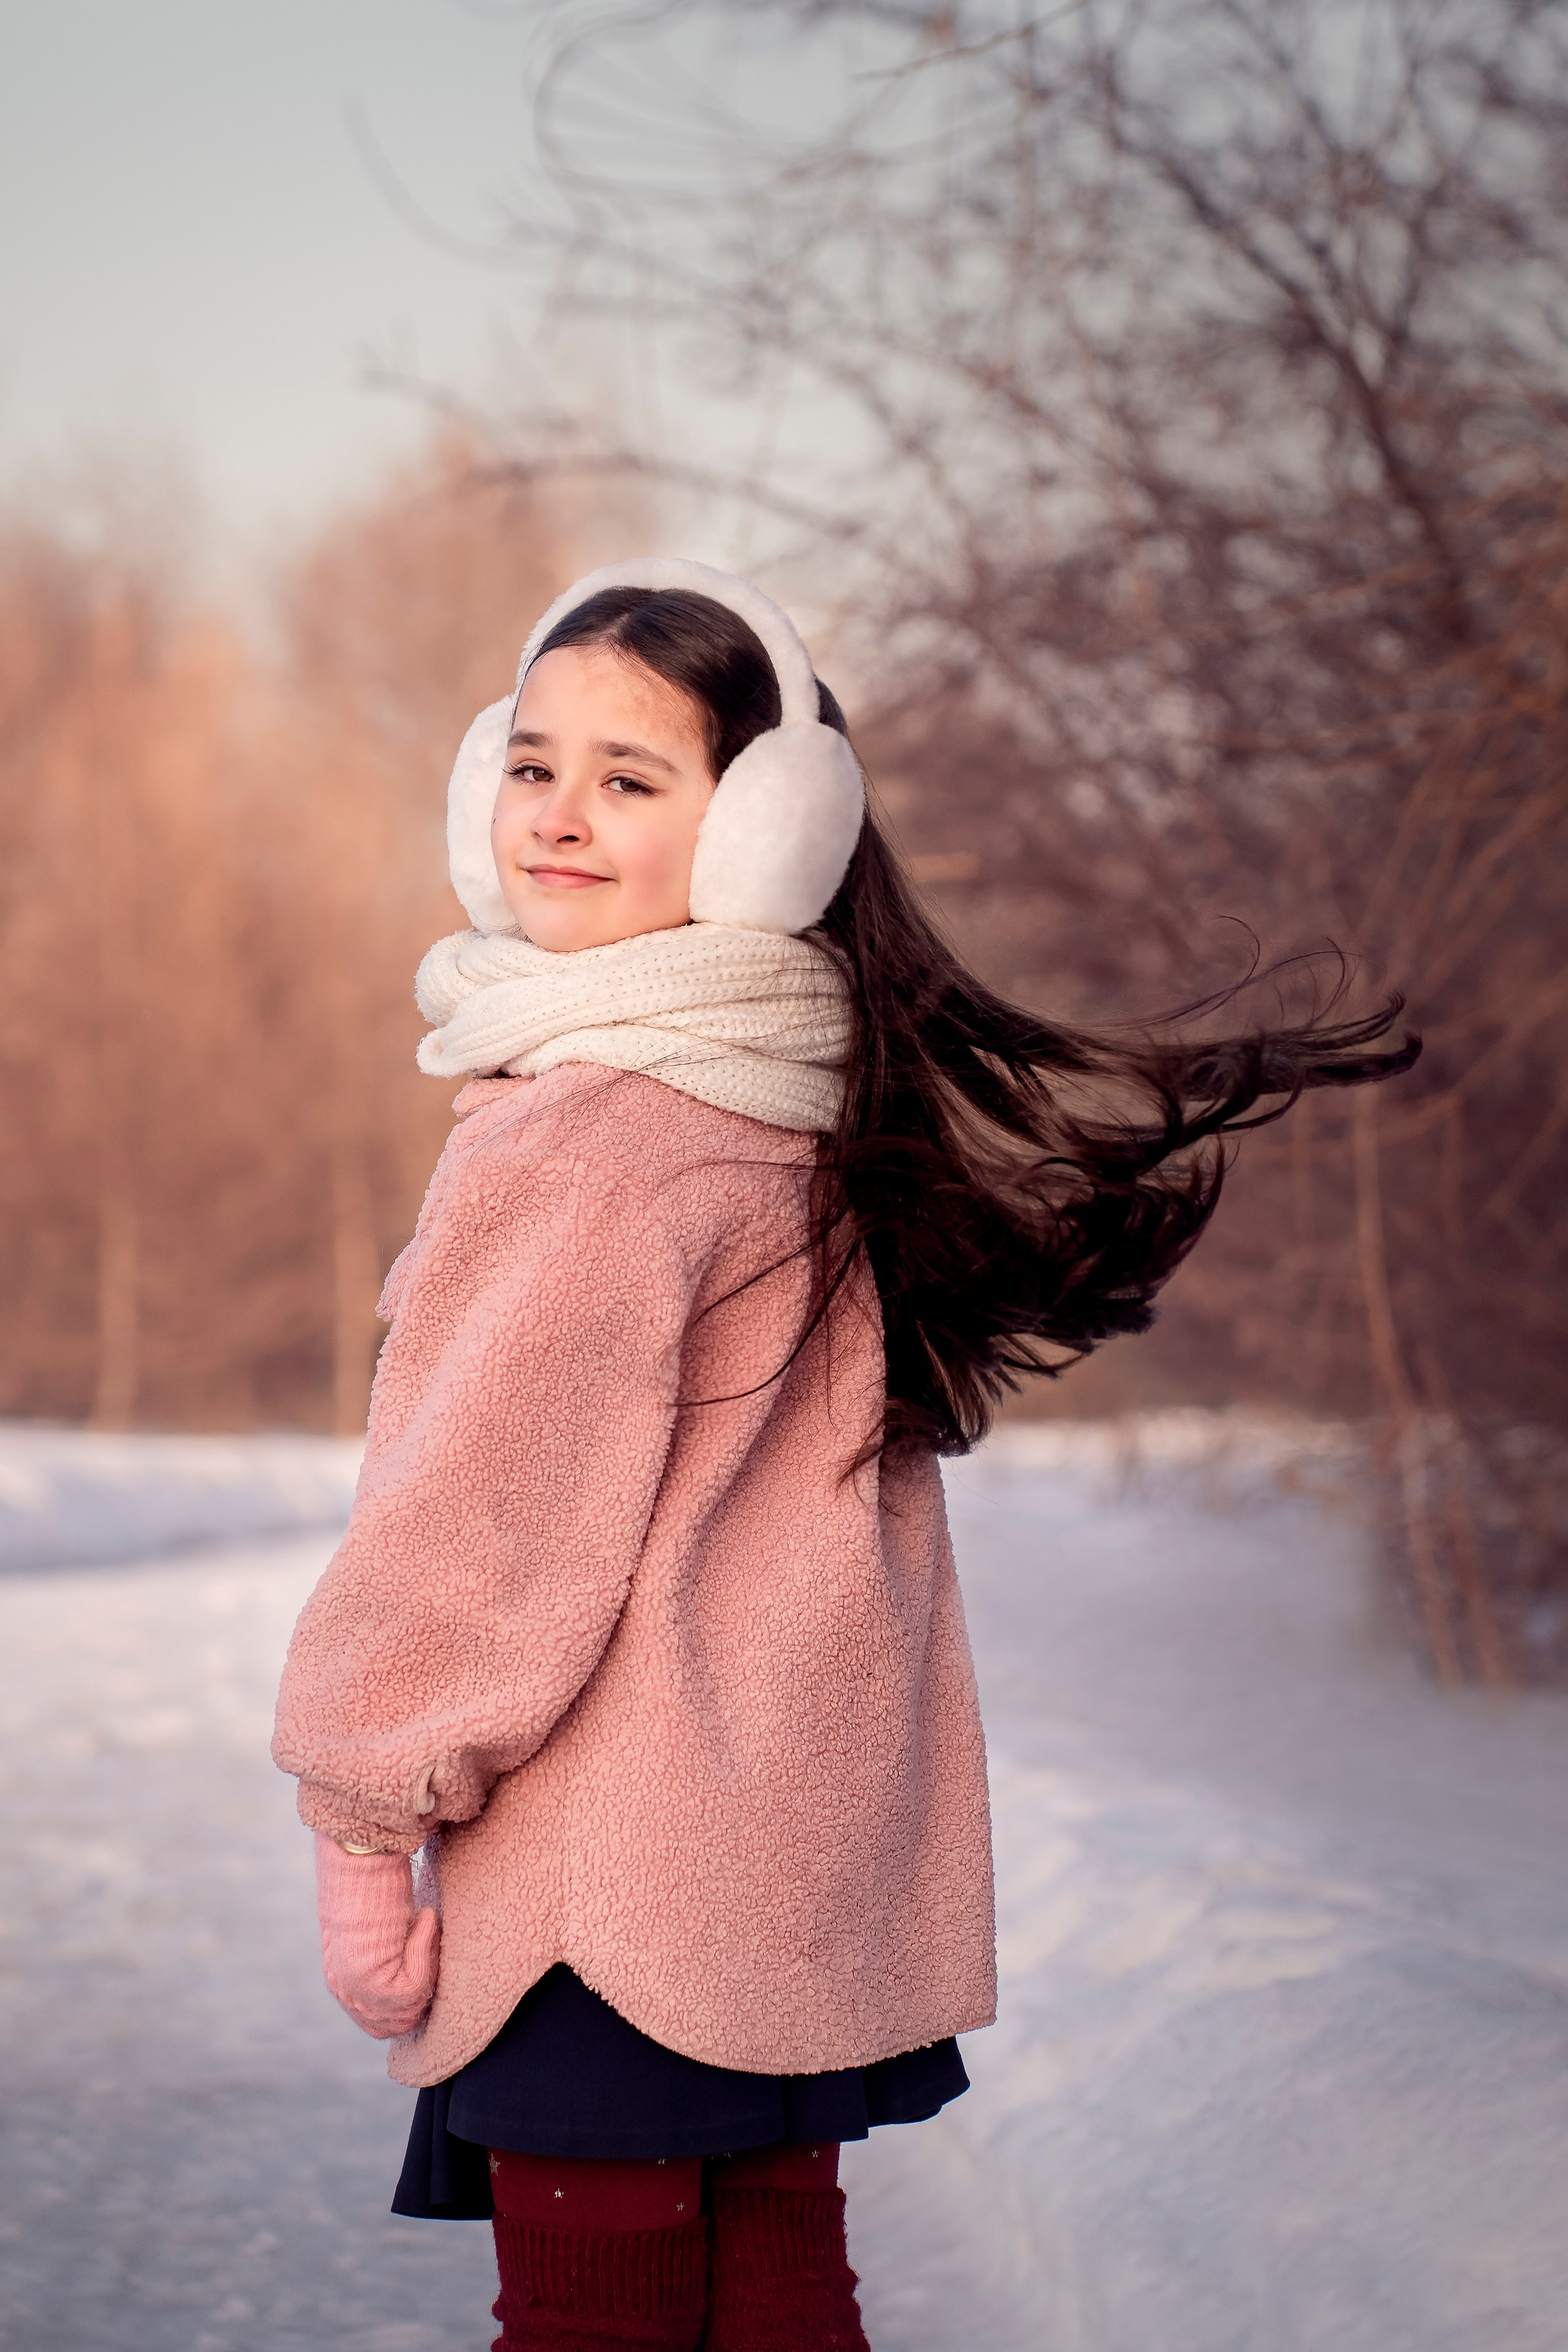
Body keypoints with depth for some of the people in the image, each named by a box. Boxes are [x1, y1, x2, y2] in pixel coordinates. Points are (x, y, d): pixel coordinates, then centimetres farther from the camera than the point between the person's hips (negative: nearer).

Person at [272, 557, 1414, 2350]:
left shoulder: (584, 1139, -18)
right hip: (809, 1852, 9)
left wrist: (357, 1810, -6)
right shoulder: (819, 1105, 8)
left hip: (605, 1883, -9)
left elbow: (484, 1521, -16)